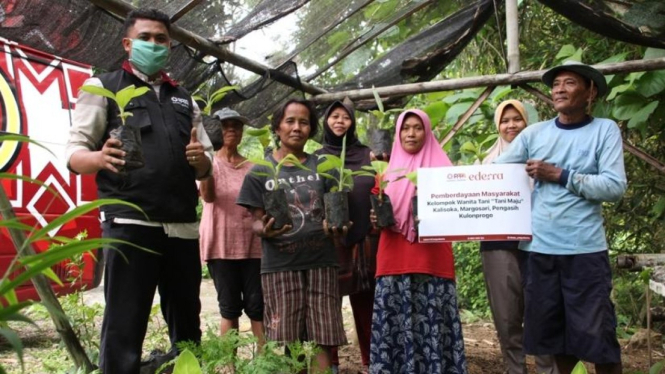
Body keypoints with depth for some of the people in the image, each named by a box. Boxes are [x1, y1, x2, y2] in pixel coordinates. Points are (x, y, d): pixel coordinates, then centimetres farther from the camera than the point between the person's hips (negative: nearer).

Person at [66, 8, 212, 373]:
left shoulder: (184, 99, 21)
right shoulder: (103, 87, 9)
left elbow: (206, 167, 20)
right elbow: (75, 152, 1)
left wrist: (201, 160, -5)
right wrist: (100, 158, -22)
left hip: (182, 226, 4)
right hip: (129, 223, -4)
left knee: (187, 323, 10)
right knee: (124, 326, -4)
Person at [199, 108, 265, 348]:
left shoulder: (253, 167, 11)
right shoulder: (209, 163, 2)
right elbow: (208, 196, -18)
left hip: (253, 244, 2)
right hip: (221, 245, -2)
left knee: (257, 305, 0)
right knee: (229, 307, 5)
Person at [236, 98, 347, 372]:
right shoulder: (260, 172, 4)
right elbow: (256, 221, 4)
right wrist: (265, 229, -19)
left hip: (321, 262, 1)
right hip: (280, 266, -1)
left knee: (324, 340, 2)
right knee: (284, 342, 3)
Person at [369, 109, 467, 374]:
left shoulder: (441, 167, 7)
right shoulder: (388, 169, 15)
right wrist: (376, 219, -3)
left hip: (432, 259, -2)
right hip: (395, 258, 2)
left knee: (431, 321, -5)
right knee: (394, 322, 0)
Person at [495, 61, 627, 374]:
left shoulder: (605, 130, 0)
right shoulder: (534, 133, 8)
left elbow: (615, 186, -10)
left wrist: (560, 175, -12)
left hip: (585, 249, -3)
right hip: (539, 248, 3)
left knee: (595, 332, 3)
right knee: (551, 329, 15)